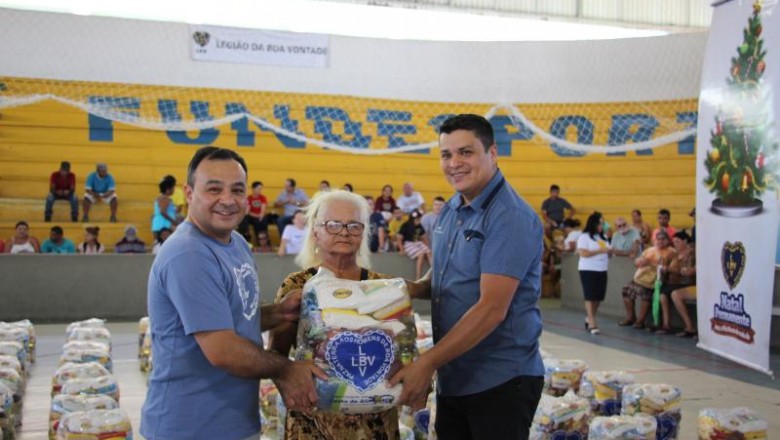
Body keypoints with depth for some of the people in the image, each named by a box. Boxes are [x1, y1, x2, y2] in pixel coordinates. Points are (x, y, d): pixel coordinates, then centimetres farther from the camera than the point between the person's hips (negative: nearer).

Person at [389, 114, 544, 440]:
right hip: (452, 378, 8)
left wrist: (426, 362, -23)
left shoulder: (511, 217, -17)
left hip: (500, 382, -8)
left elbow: (492, 308, -23)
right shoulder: (450, 210, 8)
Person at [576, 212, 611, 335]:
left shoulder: (603, 237, 16)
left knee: (599, 296, 5)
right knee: (590, 296, -9)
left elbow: (607, 252, 20)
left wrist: (609, 251, -4)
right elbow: (583, 253, -17)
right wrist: (600, 251, -18)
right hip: (588, 270, -7)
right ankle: (592, 322, -8)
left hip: (602, 270, 7)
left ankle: (589, 319, 20)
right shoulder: (584, 236, -6)